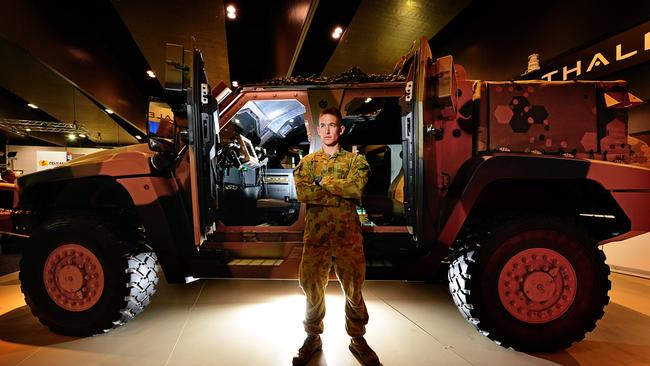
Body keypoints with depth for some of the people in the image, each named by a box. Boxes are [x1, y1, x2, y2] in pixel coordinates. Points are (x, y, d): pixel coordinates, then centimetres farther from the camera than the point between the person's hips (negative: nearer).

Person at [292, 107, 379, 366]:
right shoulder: (307, 162, 9)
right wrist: (342, 195, -12)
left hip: (348, 232, -1)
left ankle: (358, 339, 27)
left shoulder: (355, 160, 6)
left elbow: (356, 188, -15)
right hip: (316, 232, 1)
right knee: (312, 286, 7)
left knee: (353, 287, 7)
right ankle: (313, 338, 28)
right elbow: (303, 194, -9)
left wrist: (323, 181, -8)